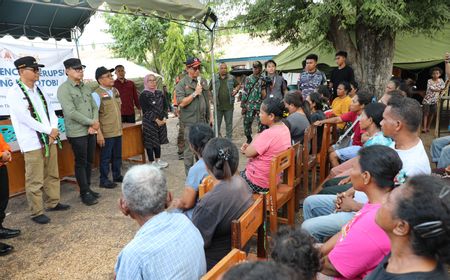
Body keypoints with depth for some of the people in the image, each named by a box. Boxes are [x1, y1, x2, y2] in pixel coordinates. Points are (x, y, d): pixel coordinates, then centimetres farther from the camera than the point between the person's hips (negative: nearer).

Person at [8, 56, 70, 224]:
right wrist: (49, 131, -12)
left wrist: (54, 130, -6)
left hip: (49, 139, 7)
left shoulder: (39, 90, 12)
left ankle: (53, 202, 29)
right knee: (35, 180, -1)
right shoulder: (14, 93, -10)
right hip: (32, 143, -7)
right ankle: (36, 212, 10)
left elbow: (51, 111, 11)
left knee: (52, 174, 15)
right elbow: (25, 118, -16)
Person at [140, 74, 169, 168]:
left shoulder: (159, 93, 10)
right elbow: (146, 110, -13)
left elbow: (164, 106, 10)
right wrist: (156, 120, -16)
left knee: (158, 140, 13)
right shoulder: (143, 95, -8)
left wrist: (164, 118, -4)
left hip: (161, 121, 6)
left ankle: (158, 159, 25)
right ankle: (152, 162, 10)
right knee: (150, 141, 1)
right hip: (149, 122, -6)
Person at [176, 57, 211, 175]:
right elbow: (181, 103, -15)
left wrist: (210, 116, 18)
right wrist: (195, 93, -18)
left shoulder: (203, 81, 11)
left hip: (203, 119, 6)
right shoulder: (182, 84, -7)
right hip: (190, 121, -5)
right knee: (190, 148, 1)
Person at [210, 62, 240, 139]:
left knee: (229, 124, 10)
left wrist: (236, 90, -1)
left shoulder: (232, 78, 4)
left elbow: (238, 85, 18)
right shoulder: (214, 79, 3)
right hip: (218, 105, 0)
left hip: (229, 105, 1)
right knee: (217, 124, 7)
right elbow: (208, 90, 8)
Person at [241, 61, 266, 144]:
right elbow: (244, 93, 4)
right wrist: (243, 106, 1)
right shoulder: (248, 79, 5)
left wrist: (263, 86, -15)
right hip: (249, 106, 1)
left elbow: (264, 96, 1)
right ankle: (249, 139, 24)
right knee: (247, 123, 6)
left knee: (261, 124, -4)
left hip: (259, 106, -1)